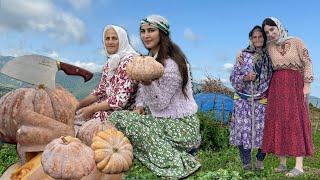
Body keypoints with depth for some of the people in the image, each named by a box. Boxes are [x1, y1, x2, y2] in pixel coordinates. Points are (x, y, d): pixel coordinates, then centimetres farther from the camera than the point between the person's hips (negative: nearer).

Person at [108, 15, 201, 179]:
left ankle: (180, 165, -19)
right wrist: (138, 109, 1)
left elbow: (160, 103, -17)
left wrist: (146, 81, -32)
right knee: (117, 116, -1)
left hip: (181, 125, -9)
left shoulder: (171, 63, -19)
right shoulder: (151, 58, 9)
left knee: (118, 119, -18)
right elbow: (144, 89, 17)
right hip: (164, 121, 9)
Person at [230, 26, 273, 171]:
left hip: (262, 100, 1)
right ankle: (246, 163, 10)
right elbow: (233, 77, 3)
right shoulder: (243, 55, 4)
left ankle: (260, 161, 17)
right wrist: (245, 78, -14)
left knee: (262, 129, -2)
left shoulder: (269, 56, 8)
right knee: (243, 129, -4)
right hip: (244, 100, -1)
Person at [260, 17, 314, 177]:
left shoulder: (296, 42, -1)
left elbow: (307, 63, -2)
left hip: (295, 85, -4)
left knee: (296, 122, -7)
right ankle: (282, 163, 7)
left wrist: (306, 85, -8)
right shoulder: (269, 47, 9)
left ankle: (299, 166, -7)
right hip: (277, 87, 4)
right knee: (278, 123, 1)